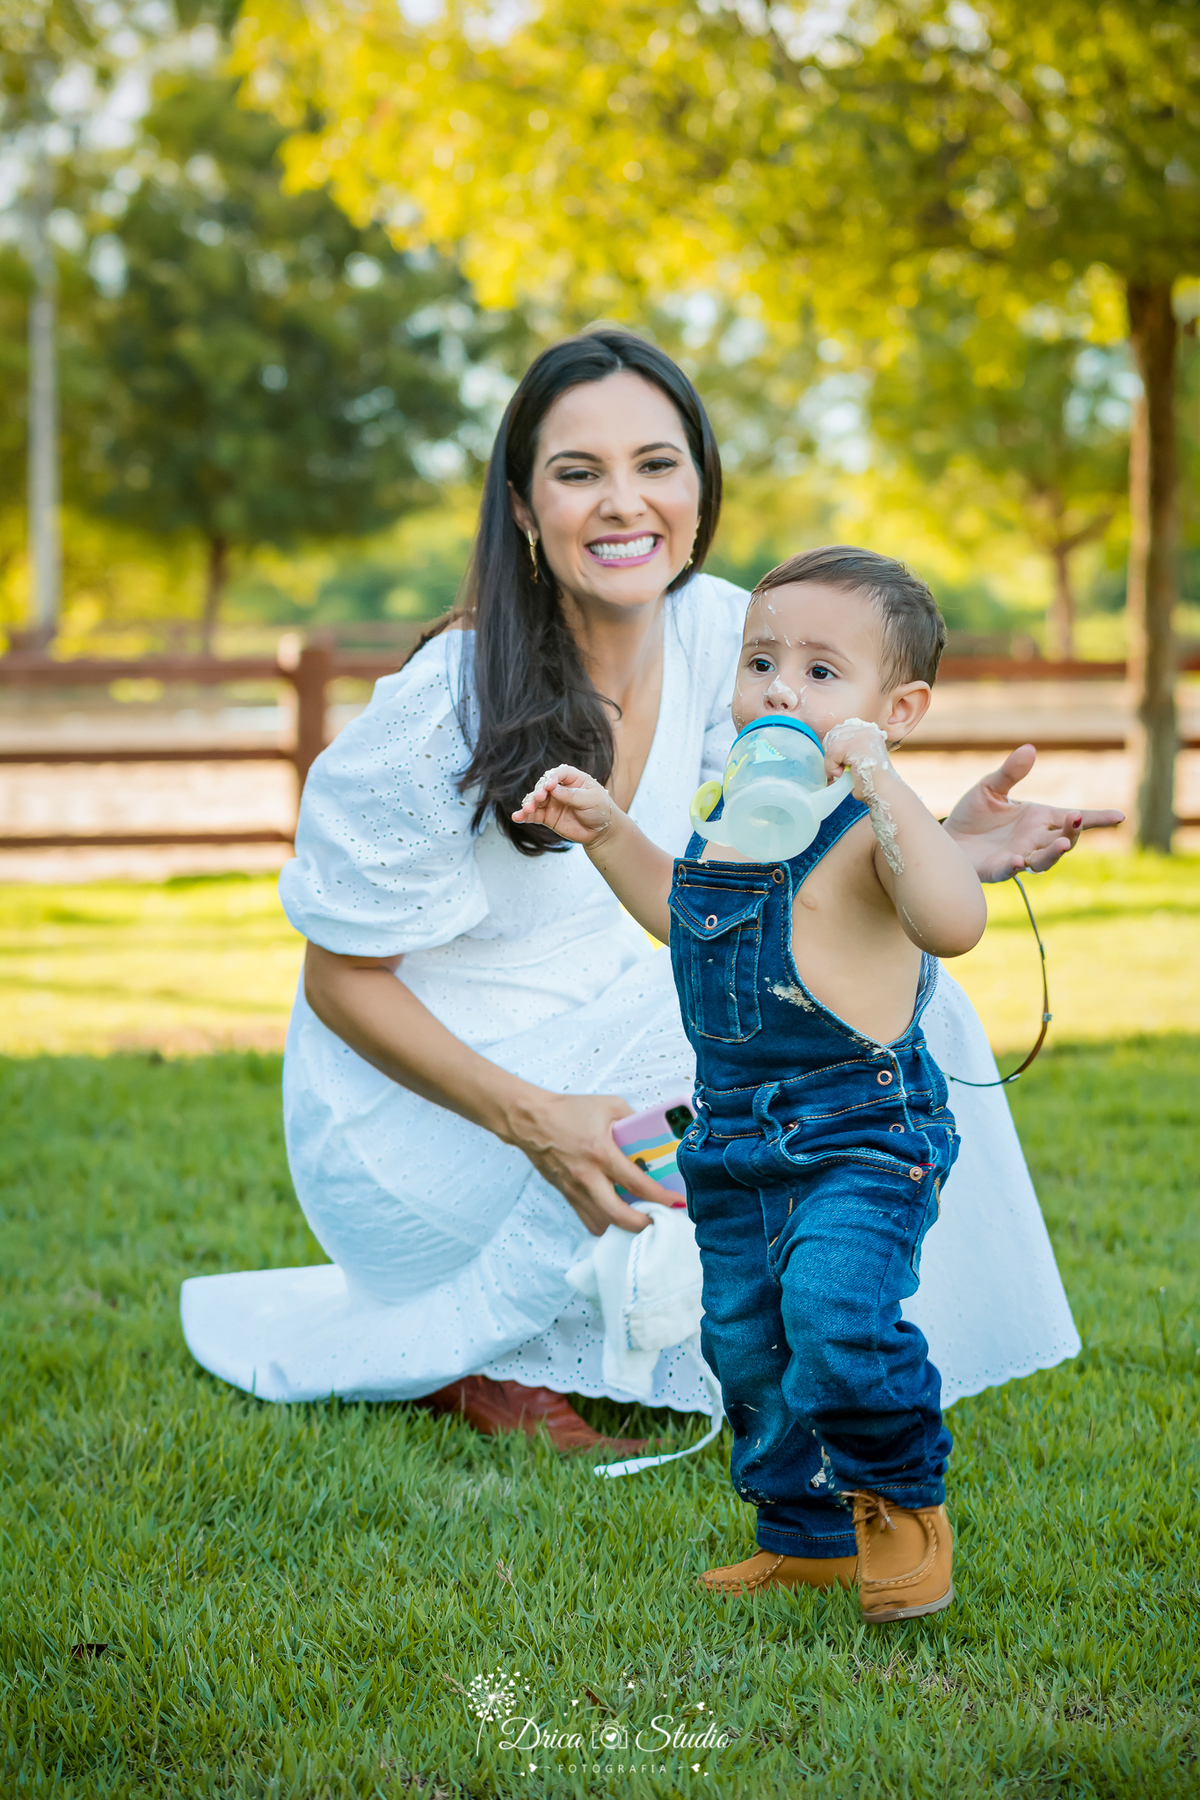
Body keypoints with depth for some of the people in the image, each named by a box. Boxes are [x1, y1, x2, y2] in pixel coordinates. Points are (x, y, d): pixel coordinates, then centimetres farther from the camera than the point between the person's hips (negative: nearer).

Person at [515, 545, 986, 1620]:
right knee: (745, 1340, 13)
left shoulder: (869, 824, -15)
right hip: (738, 1145, 8)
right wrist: (607, 832, 19)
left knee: (836, 1306, -26)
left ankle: (904, 1500, 0)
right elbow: (682, 915, 30)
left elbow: (956, 923, -36)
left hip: (861, 1135, -8)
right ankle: (808, 1536, 32)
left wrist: (881, 785, -37)